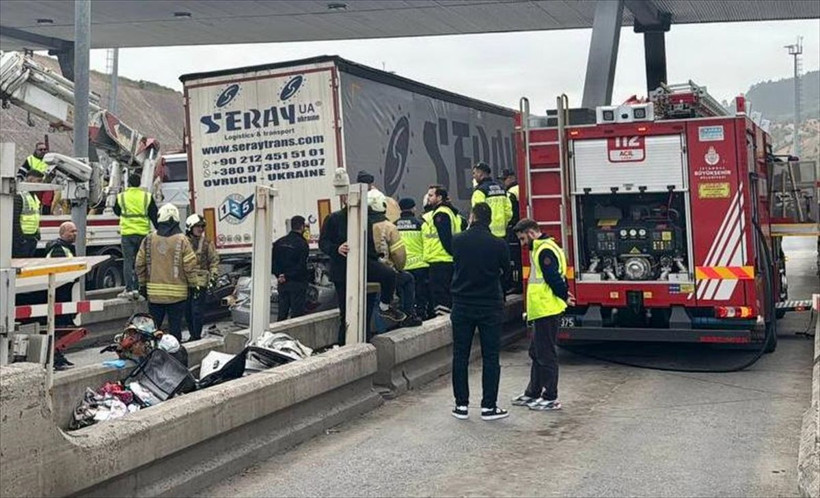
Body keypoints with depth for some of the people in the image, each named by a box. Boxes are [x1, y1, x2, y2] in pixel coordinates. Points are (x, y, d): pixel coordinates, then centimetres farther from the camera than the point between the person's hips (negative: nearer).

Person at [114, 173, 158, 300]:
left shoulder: (121, 197, 1)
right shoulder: (147, 197, 0)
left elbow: (117, 212, 18)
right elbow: (154, 216, 1)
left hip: (127, 233, -1)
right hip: (143, 233, 1)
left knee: (128, 261, 1)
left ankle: (129, 290, -4)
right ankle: (137, 289, 10)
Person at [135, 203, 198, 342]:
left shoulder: (148, 240, 2)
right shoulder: (182, 240, -9)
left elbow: (140, 264, 7)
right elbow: (190, 265, -9)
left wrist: (142, 284, 19)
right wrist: (193, 284, 5)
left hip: (154, 293, 3)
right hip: (177, 293, -3)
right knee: (175, 327, 3)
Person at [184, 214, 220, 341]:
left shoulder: (207, 244, 3)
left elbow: (214, 261, 5)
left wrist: (213, 276, -6)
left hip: (200, 282, -3)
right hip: (185, 282, 3)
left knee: (197, 311, -6)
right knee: (187, 310, 10)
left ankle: (197, 336, 3)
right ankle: (192, 335, 24)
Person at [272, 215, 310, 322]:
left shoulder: (279, 242, 7)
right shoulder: (302, 244, -12)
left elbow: (273, 261, 5)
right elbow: (301, 266, -16)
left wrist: (279, 274, -2)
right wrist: (287, 276, -10)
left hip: (282, 283, 6)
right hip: (297, 283, -6)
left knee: (282, 314, 12)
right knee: (297, 314, -1)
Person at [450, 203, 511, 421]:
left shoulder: (458, 241, -6)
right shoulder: (498, 245, -9)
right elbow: (506, 273, 4)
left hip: (462, 306, 1)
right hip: (490, 307, -1)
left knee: (460, 356, 9)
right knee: (490, 357, 6)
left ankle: (461, 405, 12)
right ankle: (488, 406, 7)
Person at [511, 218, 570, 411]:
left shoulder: (545, 250, -16)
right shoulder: (542, 249, 17)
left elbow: (553, 278, -21)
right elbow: (555, 278, 21)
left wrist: (563, 297, -9)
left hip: (547, 311, -11)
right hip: (544, 311, 11)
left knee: (546, 354, -4)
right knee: (537, 353, 17)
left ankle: (550, 398, 3)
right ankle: (533, 393, 27)